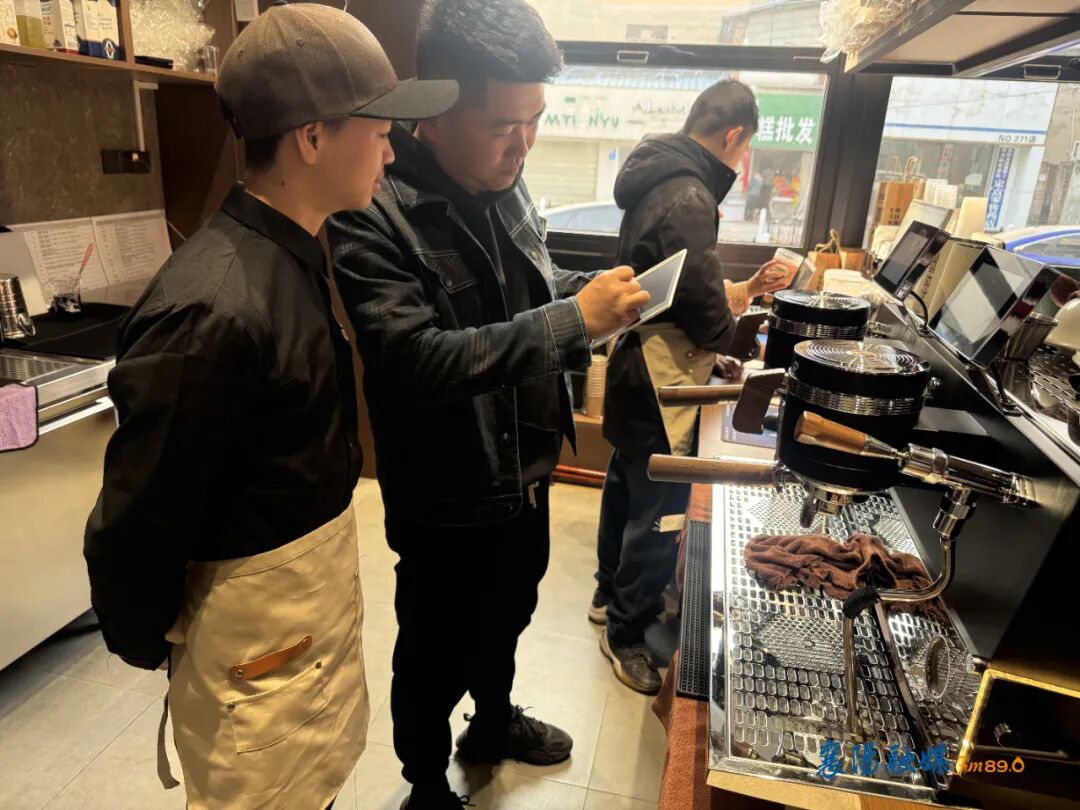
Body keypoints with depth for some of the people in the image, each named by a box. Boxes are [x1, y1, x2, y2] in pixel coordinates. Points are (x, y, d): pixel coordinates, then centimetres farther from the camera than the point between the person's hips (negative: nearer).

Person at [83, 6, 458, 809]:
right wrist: (142, 640, -5)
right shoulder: (214, 308, -30)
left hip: (319, 571, 8)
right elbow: (138, 515, -22)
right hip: (254, 606, -8)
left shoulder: (294, 254, 0)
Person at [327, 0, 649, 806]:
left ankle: (494, 721, 58)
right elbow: (416, 361, -32)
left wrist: (599, 288, -6)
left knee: (507, 617, 29)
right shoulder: (373, 214, -25)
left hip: (523, 470, 8)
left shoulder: (505, 187, -1)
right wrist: (574, 320, -32)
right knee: (435, 655, 16)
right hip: (447, 497, -7)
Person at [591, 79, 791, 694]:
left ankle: (610, 595, 41)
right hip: (662, 385, -11)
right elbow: (705, 313, -20)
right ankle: (626, 632, 19)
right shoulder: (689, 199, -22)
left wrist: (748, 288, 17)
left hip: (637, 372, 11)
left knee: (627, 488, 22)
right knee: (660, 515, 2)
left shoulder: (661, 180, 9)